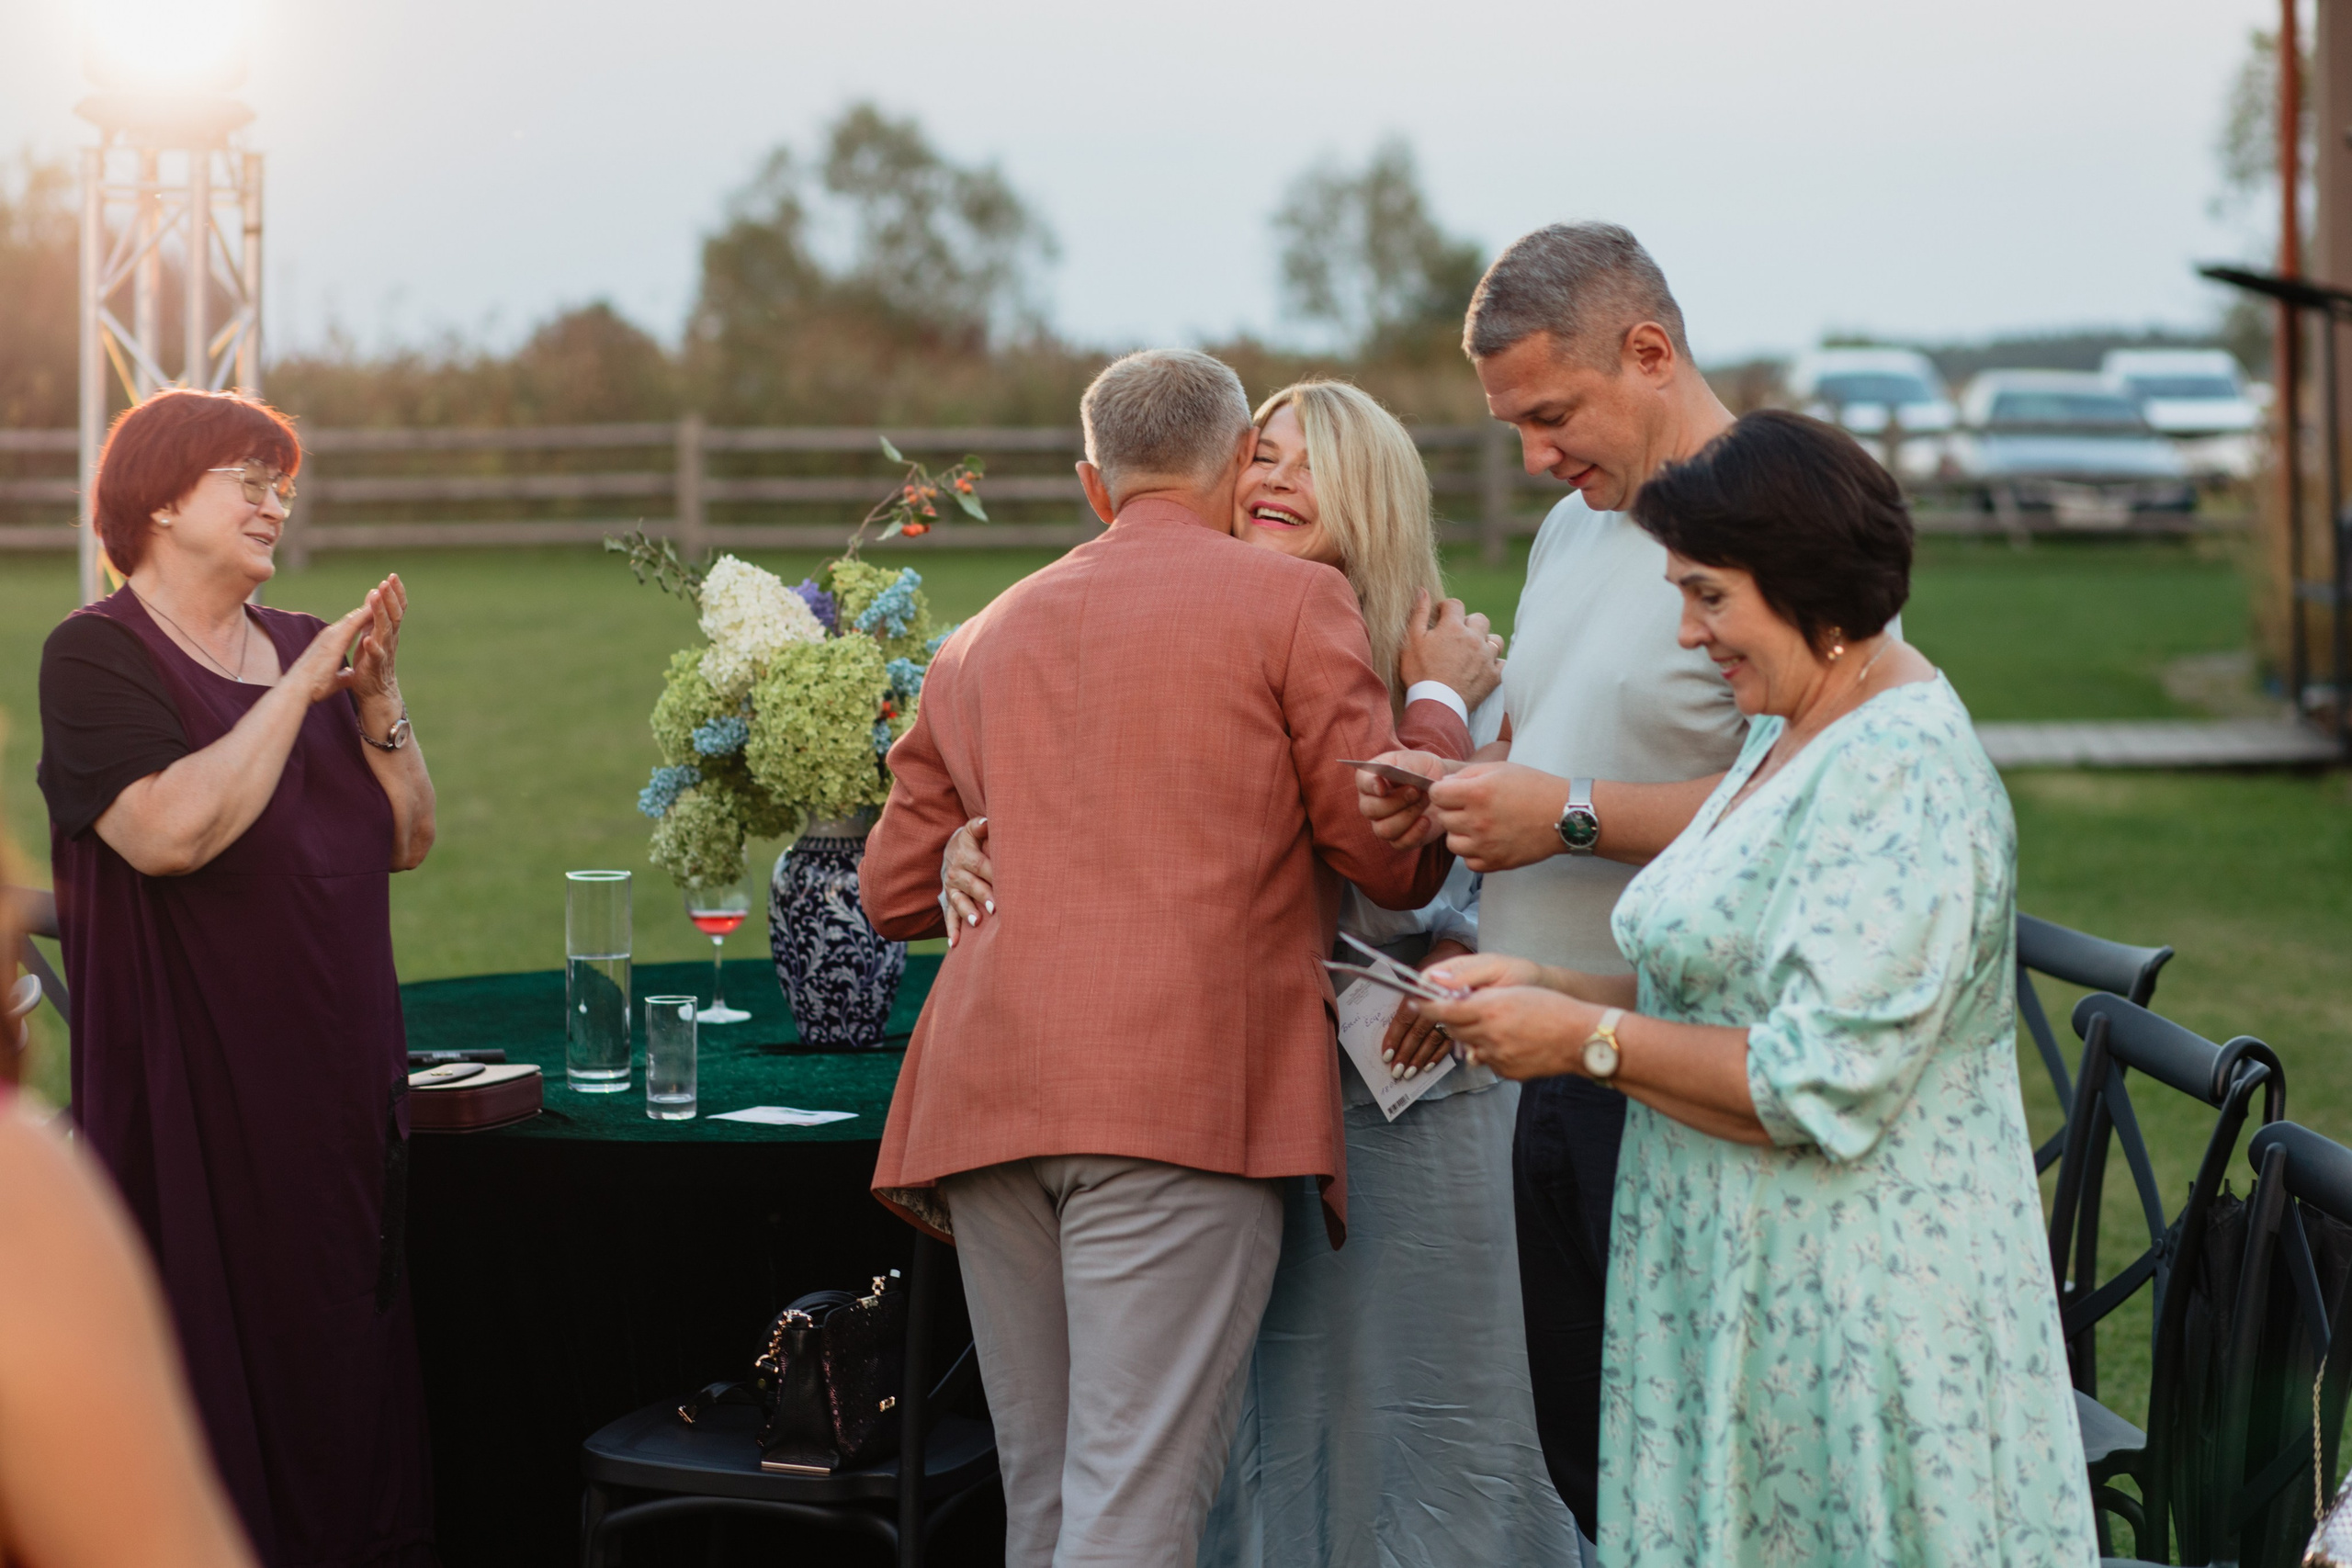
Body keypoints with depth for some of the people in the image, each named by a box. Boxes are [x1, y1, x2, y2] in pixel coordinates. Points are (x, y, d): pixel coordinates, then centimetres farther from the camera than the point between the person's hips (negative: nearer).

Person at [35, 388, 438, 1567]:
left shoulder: (302, 646, 11)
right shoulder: (99, 654, -6)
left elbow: (408, 841, 10)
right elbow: (169, 831, -23)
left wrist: (377, 702, -5)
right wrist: (298, 689, -17)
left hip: (338, 1071, 6)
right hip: (198, 1085, -6)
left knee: (345, 1334, 8)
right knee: (225, 1347, -1)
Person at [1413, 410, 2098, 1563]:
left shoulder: (1902, 776, -19)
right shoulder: (1787, 738, 13)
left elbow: (1825, 1086, -24)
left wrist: (1586, 1040, -16)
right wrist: (1545, 990, 4)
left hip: (1858, 1303, -9)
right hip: (1742, 1282, 9)